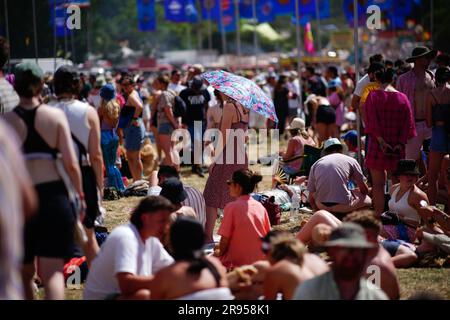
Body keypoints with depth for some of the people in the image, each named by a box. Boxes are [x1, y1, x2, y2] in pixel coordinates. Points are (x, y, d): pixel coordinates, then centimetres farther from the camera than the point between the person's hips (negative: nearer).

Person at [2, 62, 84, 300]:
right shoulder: (56, 116, -1)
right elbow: (71, 164, -4)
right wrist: (79, 195, 10)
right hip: (54, 195, 0)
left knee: (24, 273, 16)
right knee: (52, 271, 0)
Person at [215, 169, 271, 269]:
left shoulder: (232, 207, -12)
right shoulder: (260, 206, 5)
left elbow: (225, 238, -11)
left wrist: (220, 253, 7)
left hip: (237, 261, -6)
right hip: (259, 260, 6)